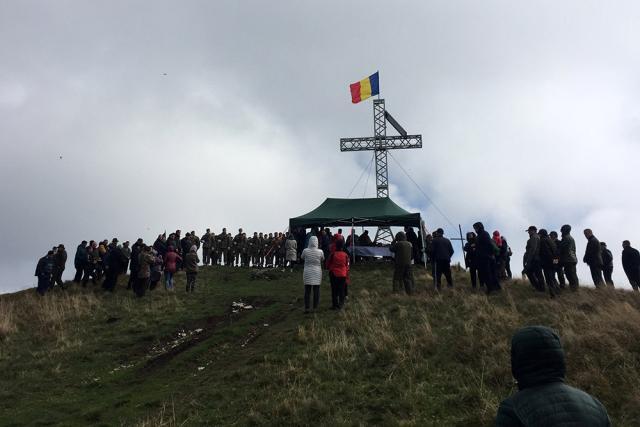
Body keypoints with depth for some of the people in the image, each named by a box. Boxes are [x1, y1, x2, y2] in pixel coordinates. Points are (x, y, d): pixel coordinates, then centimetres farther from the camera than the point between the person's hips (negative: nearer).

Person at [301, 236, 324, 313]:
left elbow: (302, 257, 9)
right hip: (317, 273, 0)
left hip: (307, 273, 0)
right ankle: (315, 307, 15)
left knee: (307, 291, 7)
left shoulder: (305, 251, -10)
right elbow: (323, 259, 7)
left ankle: (307, 308, 5)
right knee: (316, 291, 10)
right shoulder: (320, 252, -10)